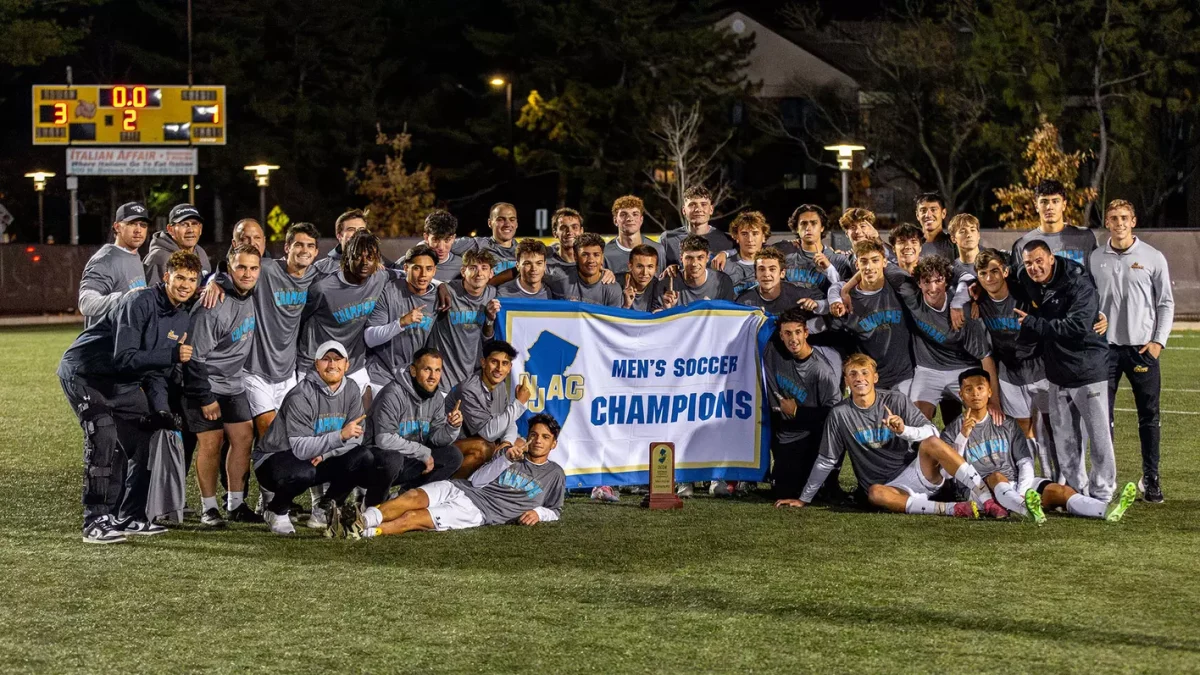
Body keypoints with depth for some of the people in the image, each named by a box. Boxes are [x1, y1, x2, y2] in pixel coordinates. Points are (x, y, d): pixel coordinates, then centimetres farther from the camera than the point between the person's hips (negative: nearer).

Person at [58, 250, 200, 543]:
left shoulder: (182, 320, 2)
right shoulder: (139, 303, -25)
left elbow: (157, 371, 6)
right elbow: (123, 357, -31)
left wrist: (160, 409, -8)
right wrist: (172, 356, -39)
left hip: (120, 381, 9)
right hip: (84, 372, -9)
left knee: (142, 440, 7)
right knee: (104, 437, -24)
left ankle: (129, 518, 17)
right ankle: (96, 522, -21)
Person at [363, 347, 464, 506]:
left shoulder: (437, 398, 2)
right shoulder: (394, 394, -22)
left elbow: (436, 438, 2)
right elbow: (384, 439, -28)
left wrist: (453, 427, -20)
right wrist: (423, 452, -22)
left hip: (411, 459, 7)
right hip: (380, 455, -7)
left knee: (453, 456, -7)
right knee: (393, 459, -39)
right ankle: (374, 503, -12)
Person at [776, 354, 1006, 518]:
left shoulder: (896, 401, 0)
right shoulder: (840, 414, 1)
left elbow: (932, 433, -4)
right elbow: (825, 461, 8)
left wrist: (904, 430, -24)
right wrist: (804, 499, 10)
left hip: (918, 473, 0)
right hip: (890, 487, 0)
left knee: (931, 444, -31)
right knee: (875, 494, -37)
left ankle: (986, 499, -35)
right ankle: (953, 509, -41)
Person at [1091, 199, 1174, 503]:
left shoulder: (1153, 258, 0)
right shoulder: (1095, 259, 5)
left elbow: (1166, 303, 3)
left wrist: (1159, 341, -6)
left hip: (1143, 347, -1)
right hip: (1105, 347, 1)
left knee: (1148, 416, 4)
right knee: (1101, 415, 0)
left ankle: (1151, 478, 14)